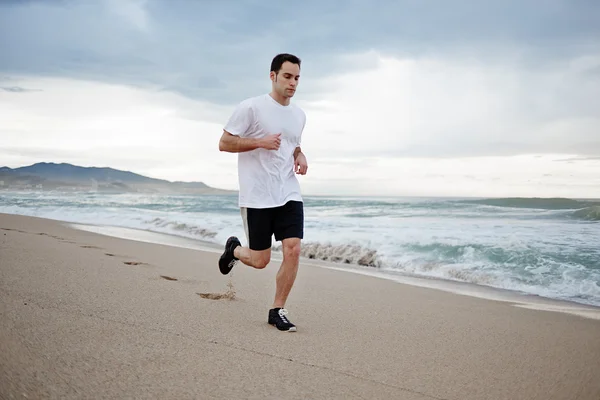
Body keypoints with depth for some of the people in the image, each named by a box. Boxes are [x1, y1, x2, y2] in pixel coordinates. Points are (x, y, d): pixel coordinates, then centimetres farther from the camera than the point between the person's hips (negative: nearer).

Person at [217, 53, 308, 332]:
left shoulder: (299, 115, 11)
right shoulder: (251, 107, -9)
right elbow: (224, 143, -7)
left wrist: (300, 156, 5)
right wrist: (261, 142, -18)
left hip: (289, 194, 5)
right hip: (257, 197, -5)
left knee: (293, 250, -9)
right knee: (260, 261, 3)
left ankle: (277, 311, 7)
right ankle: (234, 249, 39)